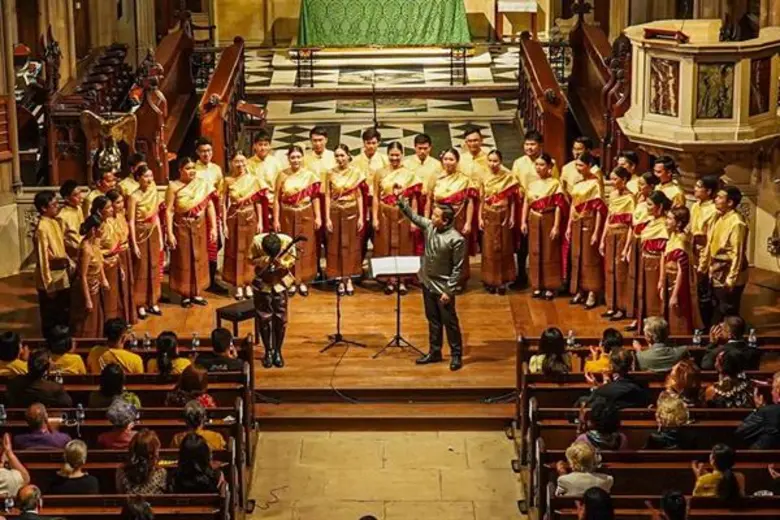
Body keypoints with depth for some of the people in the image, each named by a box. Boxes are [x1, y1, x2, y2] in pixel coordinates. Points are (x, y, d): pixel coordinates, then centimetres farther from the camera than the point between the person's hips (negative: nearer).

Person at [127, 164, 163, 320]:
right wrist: (134, 244, -15)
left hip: (153, 234, 6)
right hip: (140, 234, -6)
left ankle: (152, 302, 23)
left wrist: (160, 237, 10)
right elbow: (131, 222, -13)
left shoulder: (154, 193, 2)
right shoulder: (134, 197, -15)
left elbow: (156, 216, 10)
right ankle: (140, 305, 12)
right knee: (141, 269, 2)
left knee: (153, 268, 12)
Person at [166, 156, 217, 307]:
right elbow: (169, 211, -11)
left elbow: (210, 206, -1)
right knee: (183, 261, 5)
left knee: (199, 260, 10)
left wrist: (213, 228, -5)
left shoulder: (203, 184, -3)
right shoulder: (174, 186, -9)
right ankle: (185, 294, 15)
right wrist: (170, 233, -15)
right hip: (181, 228, -3)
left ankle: (197, 293, 22)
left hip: (199, 227, 3)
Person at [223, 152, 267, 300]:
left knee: (250, 251, 5)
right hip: (234, 220, -1)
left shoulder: (253, 180, 2)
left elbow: (258, 202, 3)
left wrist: (260, 222, -2)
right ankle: (238, 286, 8)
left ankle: (248, 284, 13)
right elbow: (224, 203, -1)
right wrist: (224, 224, -6)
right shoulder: (228, 181, -1)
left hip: (250, 219, 1)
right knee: (236, 251, 2)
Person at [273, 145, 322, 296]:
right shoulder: (282, 175, -2)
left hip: (305, 216, 0)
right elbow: (277, 199, -2)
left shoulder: (310, 175, -2)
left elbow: (315, 198, 0)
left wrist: (318, 217, -5)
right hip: (287, 217, 0)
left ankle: (303, 281, 13)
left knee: (305, 248, 4)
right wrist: (276, 219, -6)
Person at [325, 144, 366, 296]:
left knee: (352, 245, 4)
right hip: (335, 213, 0)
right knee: (336, 246, 3)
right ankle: (340, 280, 10)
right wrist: (327, 218, -6)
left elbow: (359, 196, 0)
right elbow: (327, 196, 0)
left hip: (352, 213, 0)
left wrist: (361, 217, -4)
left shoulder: (356, 172, -2)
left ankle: (349, 279, 11)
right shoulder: (331, 173, 0)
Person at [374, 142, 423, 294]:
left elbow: (414, 199, 0)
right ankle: (391, 279, 11)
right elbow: (376, 197, 2)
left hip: (403, 215, -1)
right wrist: (375, 218, -4)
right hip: (385, 215, 1)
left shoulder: (409, 174, 0)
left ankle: (402, 280, 12)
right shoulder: (380, 174, 2)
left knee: (403, 247, 4)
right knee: (387, 247, 3)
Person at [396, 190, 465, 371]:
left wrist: (449, 290, -18)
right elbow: (412, 215, 10)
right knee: (433, 320, 17)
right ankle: (435, 352, 28)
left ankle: (456, 355, 16)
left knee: (449, 322, 4)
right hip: (427, 282, 7)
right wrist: (400, 199, -1)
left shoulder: (456, 240, -23)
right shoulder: (429, 226, -4)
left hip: (443, 287, -7)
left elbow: (457, 268, -18)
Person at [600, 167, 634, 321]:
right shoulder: (613, 195, 9)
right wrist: (603, 239, 12)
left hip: (622, 236, -7)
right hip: (610, 236, 7)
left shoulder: (629, 198, -13)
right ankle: (612, 306, 19)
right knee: (609, 271, 10)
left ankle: (622, 308, 7)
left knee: (621, 271, -1)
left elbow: (631, 224, -14)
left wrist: (627, 247, -17)